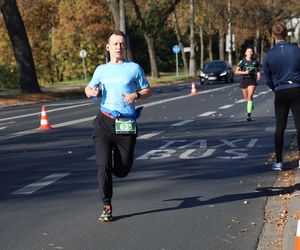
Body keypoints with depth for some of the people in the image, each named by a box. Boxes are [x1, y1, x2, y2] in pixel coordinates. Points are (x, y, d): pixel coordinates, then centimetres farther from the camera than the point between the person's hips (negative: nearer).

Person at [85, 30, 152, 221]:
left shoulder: (134, 68, 6)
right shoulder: (101, 69, 13)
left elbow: (148, 91, 11)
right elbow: (89, 89, 24)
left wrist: (136, 95, -10)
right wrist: (91, 91, 0)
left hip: (126, 124, -1)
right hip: (104, 122, 1)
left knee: (122, 170, 4)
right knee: (103, 165, -10)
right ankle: (107, 206, -1)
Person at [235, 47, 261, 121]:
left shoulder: (255, 61, 3)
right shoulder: (242, 61, -4)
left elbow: (257, 69, 22)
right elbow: (236, 71, -5)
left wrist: (258, 73, 2)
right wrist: (244, 72, -19)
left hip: (252, 80, 0)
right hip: (244, 80, 0)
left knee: (250, 96, -16)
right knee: (246, 98, 11)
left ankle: (249, 115, -17)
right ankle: (251, 106, 47)